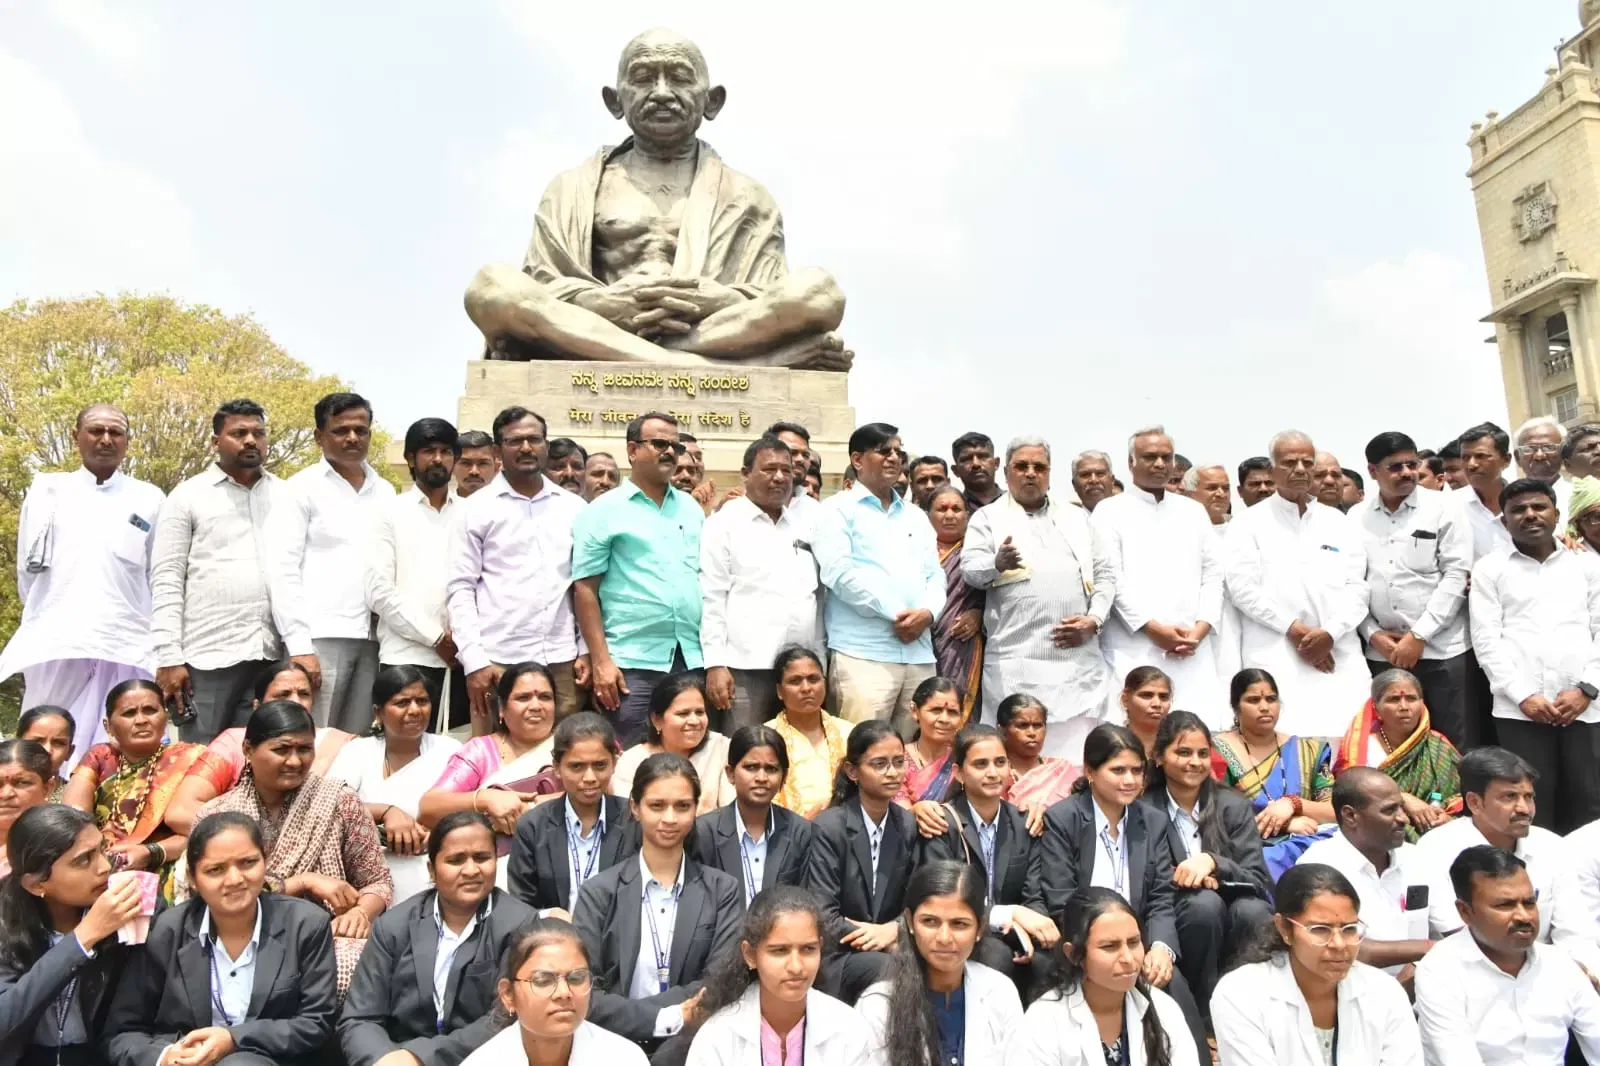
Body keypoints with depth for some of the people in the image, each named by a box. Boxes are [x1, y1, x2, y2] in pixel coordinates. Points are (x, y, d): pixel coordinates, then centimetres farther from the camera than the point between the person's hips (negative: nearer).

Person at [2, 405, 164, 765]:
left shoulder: (150, 499, 11)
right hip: (56, 645, 1)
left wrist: (164, 650, 6)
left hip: (127, 649, -1)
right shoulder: (46, 491, 13)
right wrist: (53, 618, 10)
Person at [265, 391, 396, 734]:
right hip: (321, 636, -4)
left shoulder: (385, 491, 14)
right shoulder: (301, 488, 2)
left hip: (374, 637, 4)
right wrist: (298, 645, -12)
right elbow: (282, 571, -4)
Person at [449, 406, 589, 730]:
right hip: (498, 660, -2)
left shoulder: (574, 507, 10)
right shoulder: (477, 508, 4)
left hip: (561, 660, 2)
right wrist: (474, 660, -9)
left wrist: (585, 649, 4)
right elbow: (460, 588, 0)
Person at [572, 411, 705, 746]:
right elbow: (584, 589, -4)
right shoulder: (603, 511, 0)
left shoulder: (692, 509, 14)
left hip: (693, 659, 5)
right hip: (633, 662, -4)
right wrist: (601, 661, -11)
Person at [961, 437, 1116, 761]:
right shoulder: (988, 517, 9)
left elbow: (1105, 572, 18)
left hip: (1080, 658, 3)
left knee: (1077, 746, 3)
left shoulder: (1076, 517, 21)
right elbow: (970, 569, -4)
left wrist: (1094, 619, 1)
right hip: (1016, 659, -3)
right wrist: (997, 564, -28)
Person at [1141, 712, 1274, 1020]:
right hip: (1173, 921, -2)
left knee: (1253, 910, -31)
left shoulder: (1234, 807, 5)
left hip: (1236, 920, 2)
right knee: (1204, 902, -33)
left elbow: (1259, 882, -3)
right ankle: (1205, 1014, -17)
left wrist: (1213, 863, -23)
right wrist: (1184, 878, -19)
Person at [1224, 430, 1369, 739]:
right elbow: (1242, 587, -4)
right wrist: (1294, 629, -11)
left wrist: (1330, 632, -8)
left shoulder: (1339, 523, 18)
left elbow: (1356, 587, 9)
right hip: (1275, 658, -3)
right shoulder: (1249, 523, 7)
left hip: (1338, 656, 3)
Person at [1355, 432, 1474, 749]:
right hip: (1384, 652, 2)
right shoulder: (1356, 517, 7)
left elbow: (1457, 574, -5)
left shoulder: (1441, 509, 1)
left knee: (1457, 746, 0)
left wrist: (1419, 635, -10)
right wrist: (1372, 634, -5)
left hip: (1442, 649, -2)